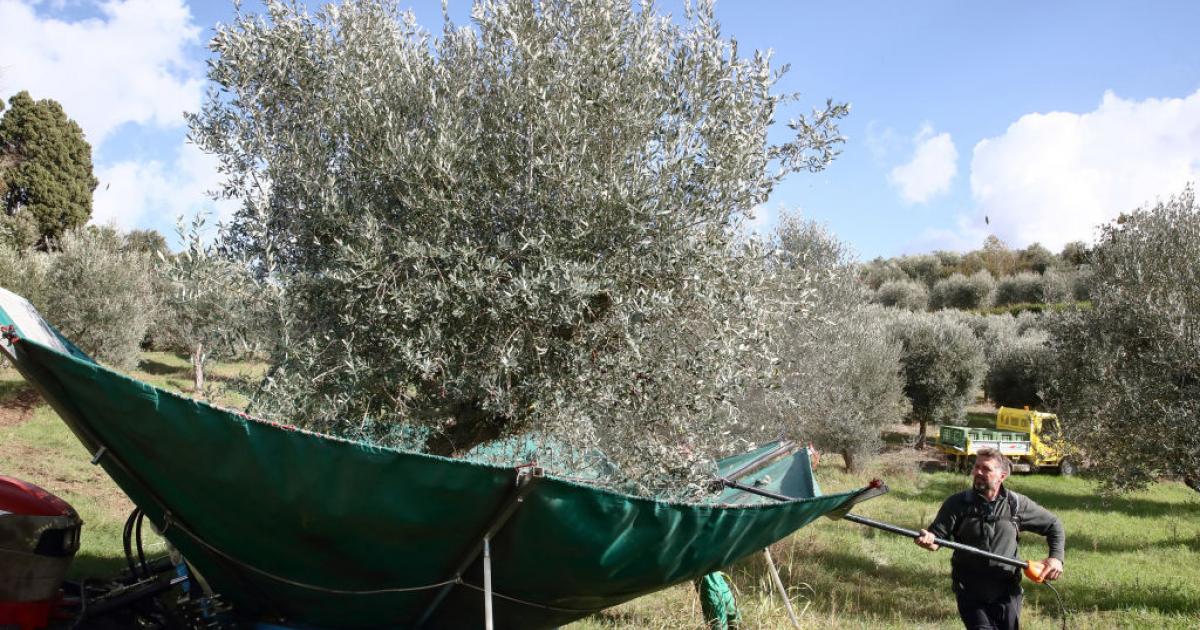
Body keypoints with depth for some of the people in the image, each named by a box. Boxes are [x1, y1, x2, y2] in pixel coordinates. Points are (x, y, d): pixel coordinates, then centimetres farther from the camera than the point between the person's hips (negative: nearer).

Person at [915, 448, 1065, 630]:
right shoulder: (957, 503, -6)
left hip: (1006, 592, 2)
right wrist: (929, 540, -36)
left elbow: (1053, 525, 12)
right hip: (970, 593, -2)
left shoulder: (1017, 504, -1)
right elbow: (938, 533, -14)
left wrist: (1056, 557, -1)